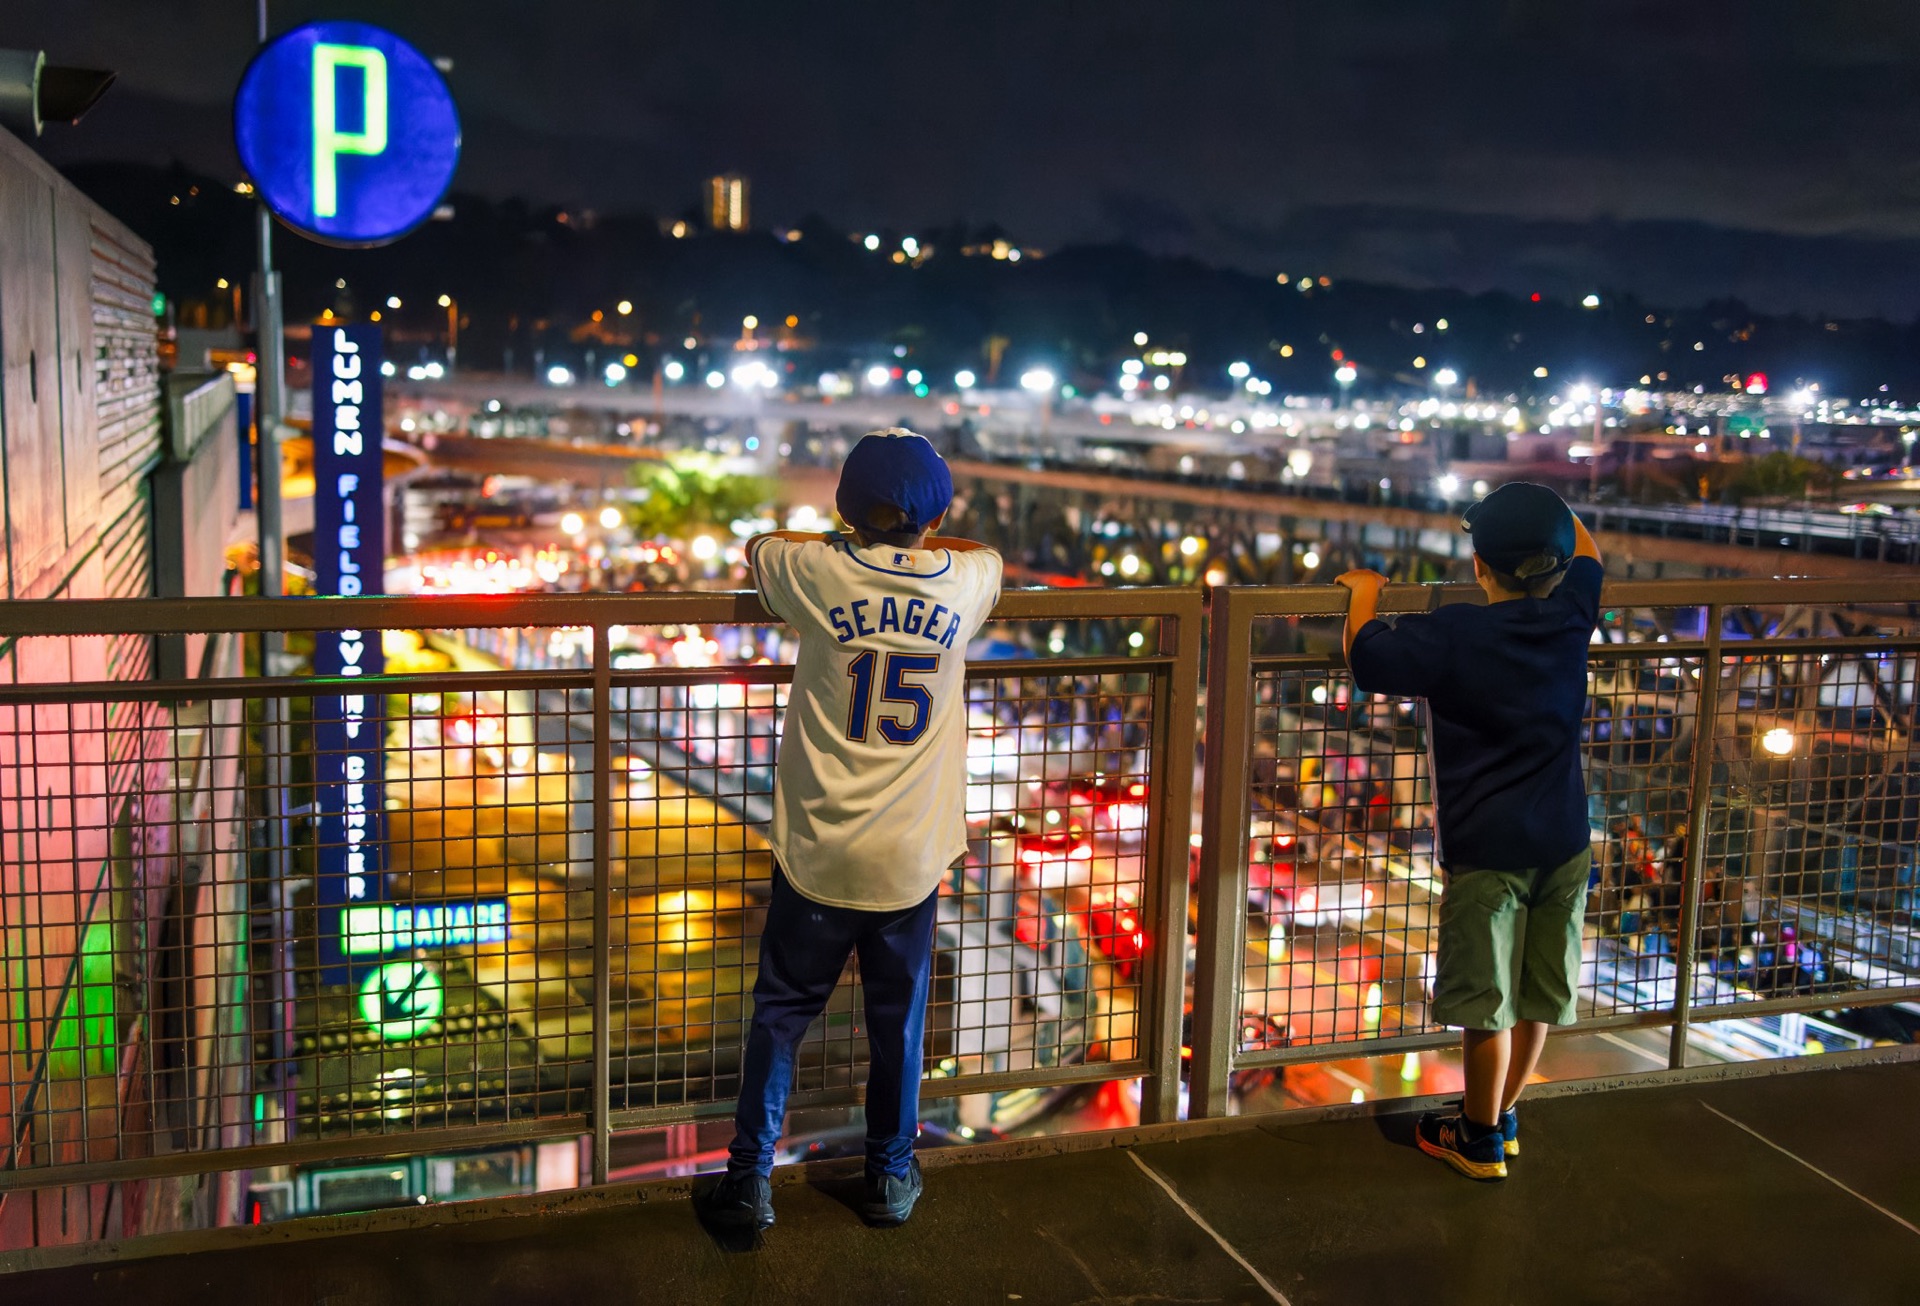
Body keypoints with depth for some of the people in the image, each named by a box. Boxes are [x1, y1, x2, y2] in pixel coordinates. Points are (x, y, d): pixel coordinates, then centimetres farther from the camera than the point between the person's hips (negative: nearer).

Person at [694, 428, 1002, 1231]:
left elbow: (757, 545, 16)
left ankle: (749, 1182, 17)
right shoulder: (962, 582, -3)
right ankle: (891, 1178, 29)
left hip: (818, 851, -1)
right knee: (899, 1022, 16)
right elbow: (988, 554, 23)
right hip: (911, 856, 2)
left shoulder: (819, 573, -8)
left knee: (780, 1015, 11)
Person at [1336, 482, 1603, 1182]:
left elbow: (1364, 655, -11)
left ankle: (1480, 1139, 20)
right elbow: (1585, 551, 18)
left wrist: (1365, 591, 4)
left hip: (1488, 850, -6)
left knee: (1488, 1001, 6)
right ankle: (1502, 1119, 33)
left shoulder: (1453, 636, -18)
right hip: (1564, 843, 6)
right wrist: (1541, 507, 27)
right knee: (1537, 993, 16)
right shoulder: (1571, 617, -2)